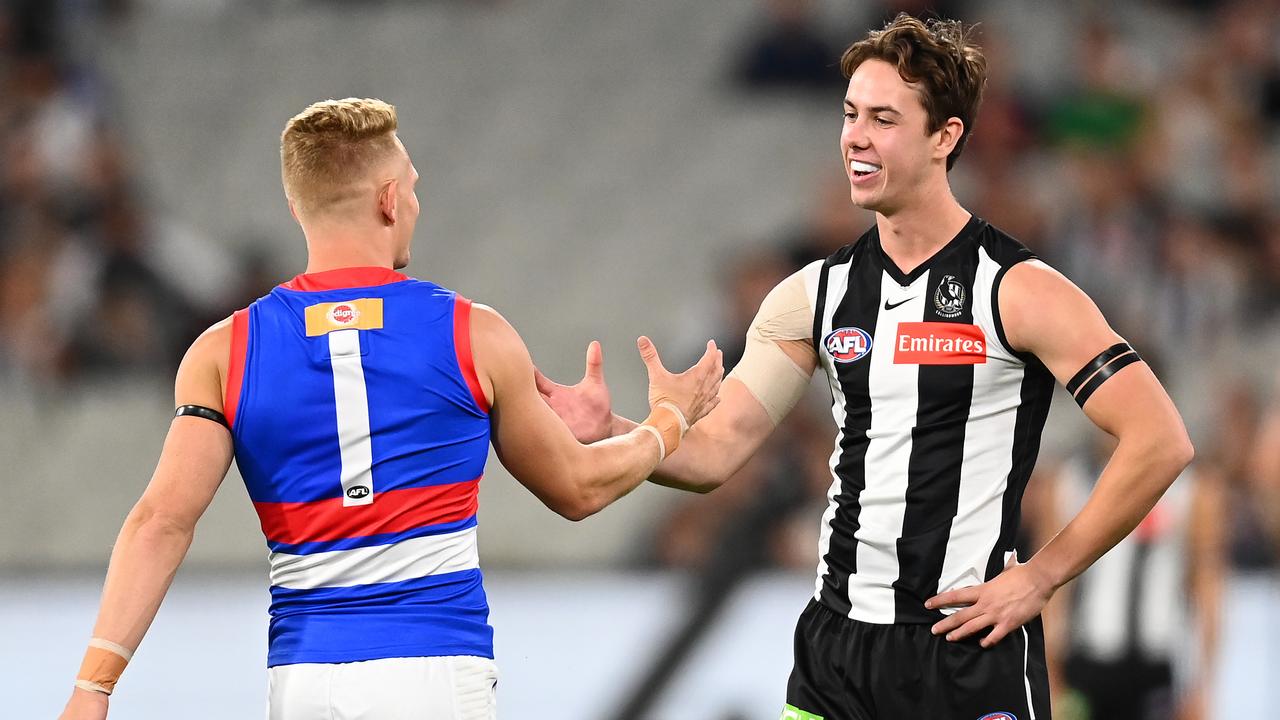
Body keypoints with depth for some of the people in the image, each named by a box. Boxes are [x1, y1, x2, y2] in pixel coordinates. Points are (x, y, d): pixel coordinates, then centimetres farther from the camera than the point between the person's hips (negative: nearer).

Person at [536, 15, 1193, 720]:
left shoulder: (1019, 291, -9)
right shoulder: (815, 296, 8)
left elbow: (1159, 441, -13)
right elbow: (714, 452, 6)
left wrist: (1040, 577, -11)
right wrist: (609, 430, -14)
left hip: (970, 653, -5)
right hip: (836, 646, 5)